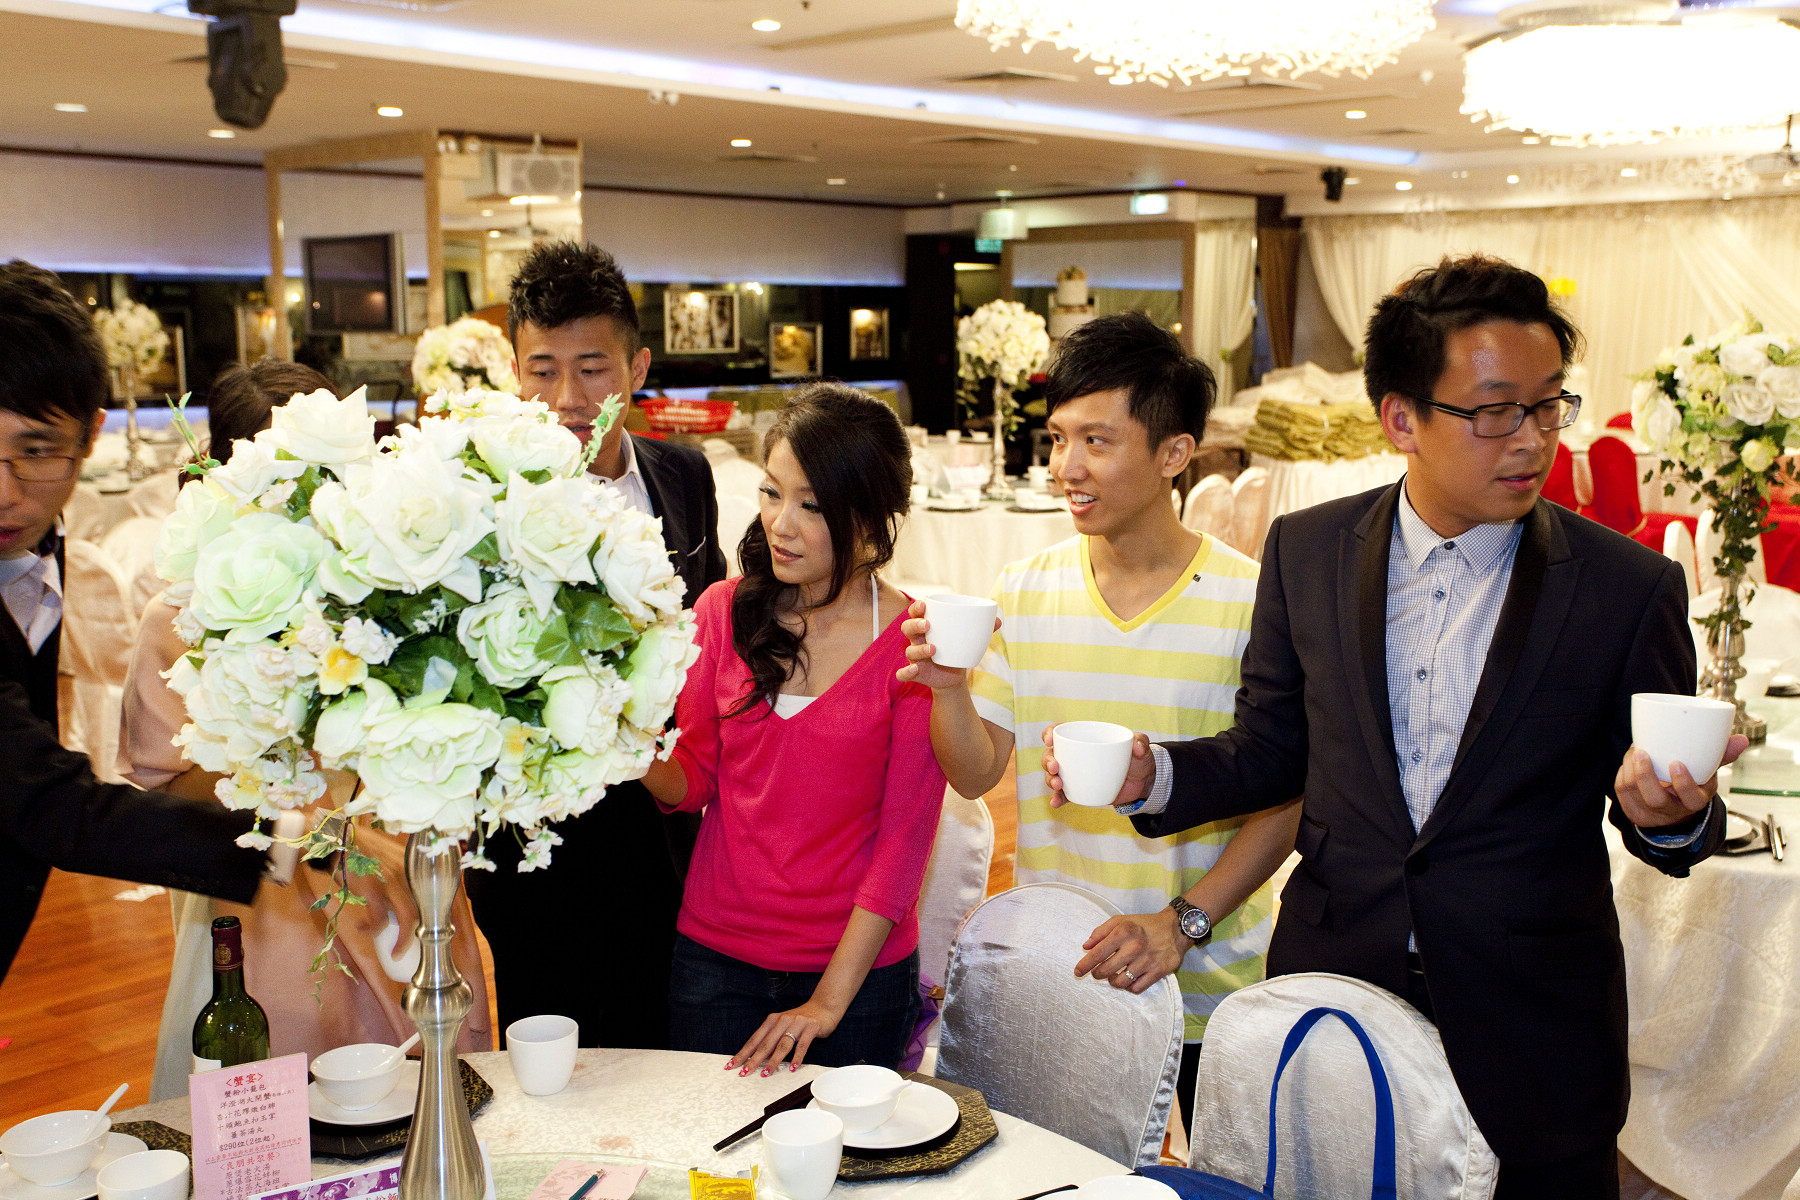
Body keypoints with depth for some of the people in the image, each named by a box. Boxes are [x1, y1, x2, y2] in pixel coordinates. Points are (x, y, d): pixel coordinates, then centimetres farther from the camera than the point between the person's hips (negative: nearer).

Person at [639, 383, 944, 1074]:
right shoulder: (724, 610, -1)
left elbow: (905, 834, -10)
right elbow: (693, 781, 4)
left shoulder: (914, 642, -11)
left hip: (859, 969, -2)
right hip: (714, 957, 3)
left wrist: (830, 999, -12)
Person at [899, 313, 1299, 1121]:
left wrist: (1184, 922, -19)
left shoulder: (1249, 601, -11)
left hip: (1208, 984, -2)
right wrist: (949, 688, -17)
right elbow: (974, 775, 2)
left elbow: (1284, 802, -9)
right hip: (1053, 978, 3)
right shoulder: (1024, 591, 0)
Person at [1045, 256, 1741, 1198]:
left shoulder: (1629, 586, -8)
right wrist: (1152, 775, -11)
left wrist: (1670, 813, -25)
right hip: (1331, 982, 2)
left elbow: (1666, 823, -2)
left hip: (1532, 1035, -1)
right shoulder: (1306, 552, -2)